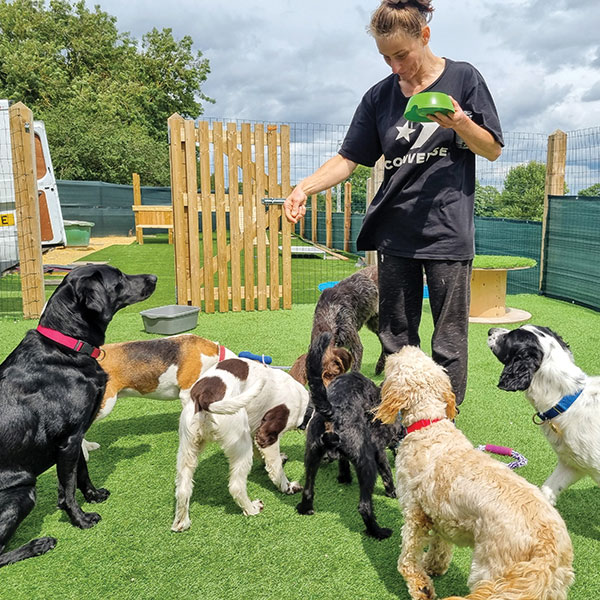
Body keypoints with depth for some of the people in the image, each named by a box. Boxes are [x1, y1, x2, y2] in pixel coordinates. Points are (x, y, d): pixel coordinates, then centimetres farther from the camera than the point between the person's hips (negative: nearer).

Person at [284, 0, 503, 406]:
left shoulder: (463, 78, 3)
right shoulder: (380, 96, 10)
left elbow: (493, 149, 5)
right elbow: (349, 158, 8)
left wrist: (459, 122, -14)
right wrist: (305, 188, -9)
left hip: (448, 230, -3)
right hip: (395, 232, 3)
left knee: (449, 342, 0)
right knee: (396, 339, 8)